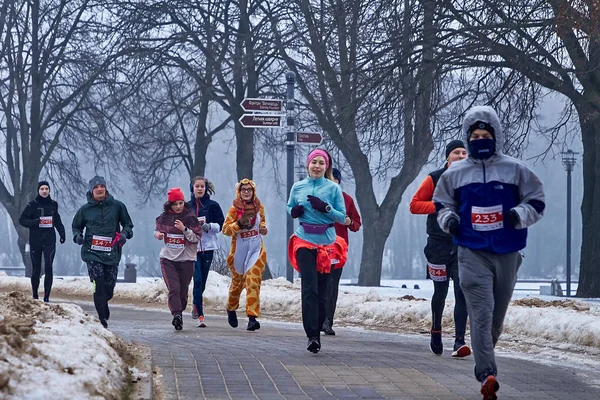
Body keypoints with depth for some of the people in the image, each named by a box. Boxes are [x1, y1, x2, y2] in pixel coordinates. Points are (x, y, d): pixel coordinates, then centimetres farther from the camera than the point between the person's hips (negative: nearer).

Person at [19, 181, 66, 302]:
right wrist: (35, 222, -18)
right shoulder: (32, 204, -1)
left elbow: (57, 220, 21)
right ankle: (35, 296, 16)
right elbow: (22, 220, -1)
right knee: (36, 269, 4)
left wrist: (62, 233, 7)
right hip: (35, 242, -1)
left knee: (48, 268, -10)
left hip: (50, 241, 1)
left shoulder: (53, 204, 9)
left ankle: (47, 296, -11)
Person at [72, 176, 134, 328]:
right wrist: (77, 236, -2)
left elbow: (128, 223, 14)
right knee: (99, 286, -13)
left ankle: (103, 303, 41)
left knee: (109, 288, 7)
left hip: (112, 253, 1)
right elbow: (76, 226, 19)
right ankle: (102, 318, -7)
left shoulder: (117, 206, 4)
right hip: (92, 253, -1)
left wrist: (125, 233, -7)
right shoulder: (85, 209, 5)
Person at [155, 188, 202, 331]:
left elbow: (197, 238, -6)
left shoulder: (190, 218, -5)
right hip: (168, 258, 1)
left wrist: (184, 229, -20)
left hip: (186, 259, -1)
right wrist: (158, 234, -2)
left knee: (183, 290, 6)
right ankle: (176, 315, -25)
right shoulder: (164, 217, 4)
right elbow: (158, 230, 22)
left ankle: (179, 313, 22)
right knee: (173, 288, -15)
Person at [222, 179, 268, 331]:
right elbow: (225, 229, -10)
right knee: (237, 281, 14)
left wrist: (263, 227, 0)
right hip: (239, 250, -1)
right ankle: (231, 309, 42)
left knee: (253, 282, -13)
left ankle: (252, 317, -18)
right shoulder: (234, 209, -6)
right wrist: (239, 224, -25)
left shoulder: (259, 207, 3)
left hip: (257, 250, 1)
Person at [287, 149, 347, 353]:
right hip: (305, 241, 0)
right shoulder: (298, 187, 5)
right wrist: (293, 211, -4)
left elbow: (342, 217, 2)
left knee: (322, 290, 4)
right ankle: (312, 335, -19)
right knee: (310, 288, -13)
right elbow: (289, 208, 20)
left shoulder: (333, 188, 0)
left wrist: (325, 207, -15)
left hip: (327, 243, 0)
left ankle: (317, 332, 14)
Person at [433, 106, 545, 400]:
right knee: (481, 313, -16)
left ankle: (484, 361, 35)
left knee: (497, 315, 13)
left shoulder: (516, 170, 2)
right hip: (472, 253, -1)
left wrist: (519, 214, -14)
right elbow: (442, 205, 19)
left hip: (507, 254, 2)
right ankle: (487, 375, -23)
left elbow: (537, 203, 6)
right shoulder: (455, 174, 6)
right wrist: (448, 218, -3)